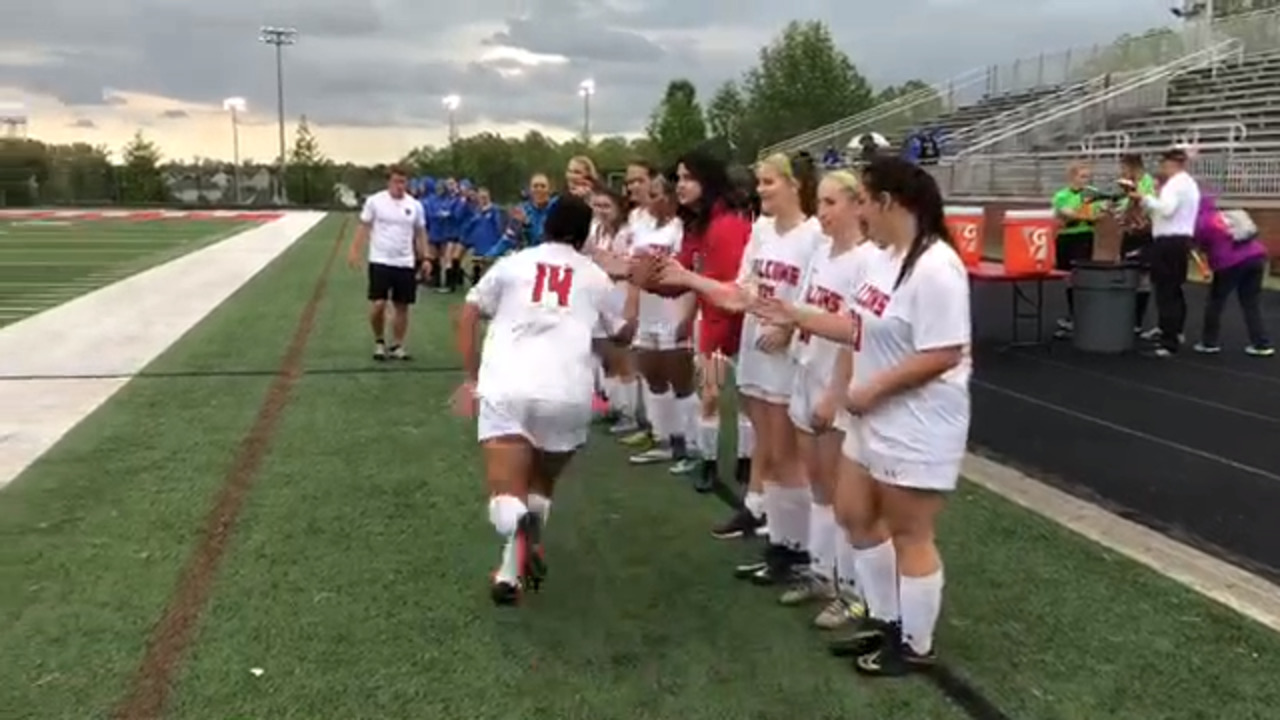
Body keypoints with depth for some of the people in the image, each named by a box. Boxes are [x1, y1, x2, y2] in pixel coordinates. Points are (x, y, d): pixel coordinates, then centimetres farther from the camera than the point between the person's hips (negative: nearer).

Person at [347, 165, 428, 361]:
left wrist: (424, 258, 4)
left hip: (406, 264, 3)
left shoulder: (415, 205, 4)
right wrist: (355, 251, -10)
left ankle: (397, 346, 17)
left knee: (402, 307, 6)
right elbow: (363, 227, 0)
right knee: (378, 304, -7)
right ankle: (379, 341, 15)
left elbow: (420, 234, 11)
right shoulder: (375, 201, -3)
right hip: (380, 261, -3)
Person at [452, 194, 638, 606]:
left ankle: (513, 568, -33)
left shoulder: (512, 263, 17)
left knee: (507, 495, -6)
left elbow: (468, 315, 11)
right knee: (542, 481, 27)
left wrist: (471, 379, 17)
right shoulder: (595, 276, 18)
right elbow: (624, 332, 32)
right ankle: (527, 555, 22)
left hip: (505, 388, -1)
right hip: (567, 394, 1)